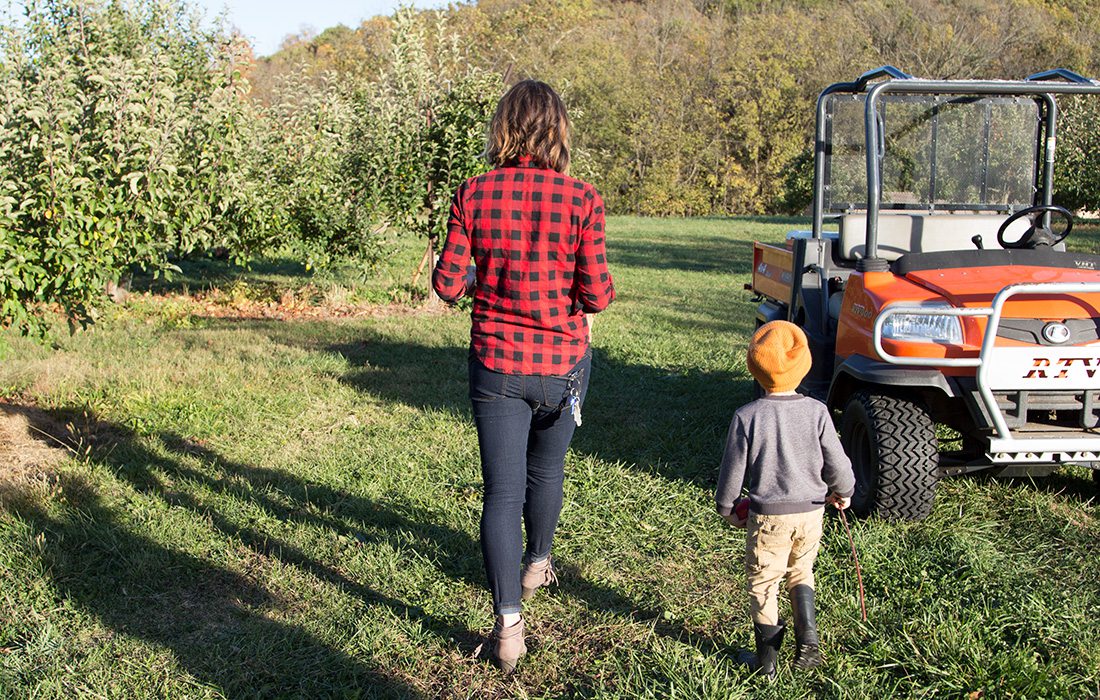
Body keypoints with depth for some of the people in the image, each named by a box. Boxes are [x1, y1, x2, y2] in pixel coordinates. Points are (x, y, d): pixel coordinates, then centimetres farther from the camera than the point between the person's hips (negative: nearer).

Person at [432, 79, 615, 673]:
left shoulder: (474, 195, -7)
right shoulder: (580, 200, -11)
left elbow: (447, 283, -5)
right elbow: (598, 295, -12)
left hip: (496, 365, 0)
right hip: (562, 363, 1)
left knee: (501, 491, 4)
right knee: (546, 470, 24)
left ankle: (508, 624, -2)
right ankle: (537, 564, 48)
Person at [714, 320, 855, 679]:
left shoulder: (747, 416, -14)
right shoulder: (816, 412, -10)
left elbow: (733, 469, -7)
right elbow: (837, 463, -3)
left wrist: (726, 507, 9)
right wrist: (843, 492, 17)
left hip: (768, 515, -2)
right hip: (811, 512, 3)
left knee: (762, 582, 12)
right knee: (800, 573, 24)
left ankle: (767, 659, 18)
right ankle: (808, 638, 11)